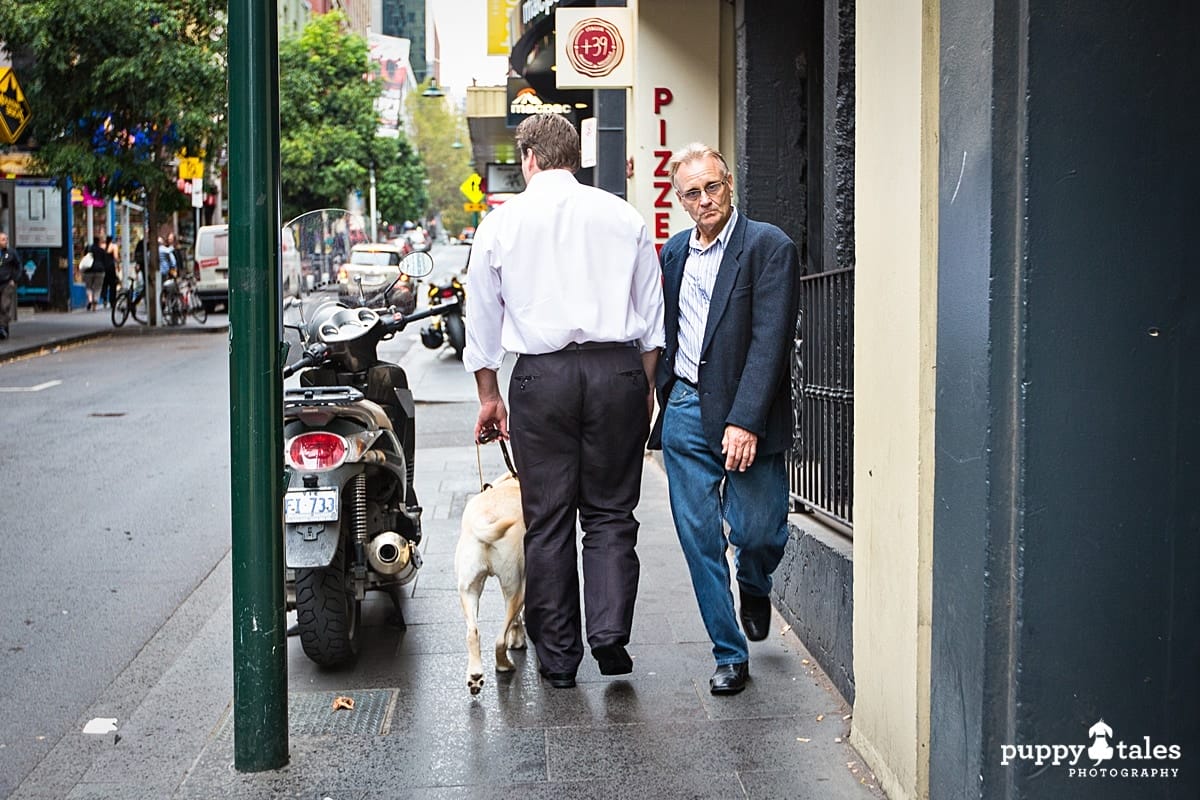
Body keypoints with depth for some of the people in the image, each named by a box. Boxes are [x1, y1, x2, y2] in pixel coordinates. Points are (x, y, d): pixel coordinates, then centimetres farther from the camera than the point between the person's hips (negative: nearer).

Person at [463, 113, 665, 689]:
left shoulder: (502, 221, 5)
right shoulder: (623, 216, 8)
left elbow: (483, 317, 9)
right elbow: (651, 314, 10)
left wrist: (489, 395, 18)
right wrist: (645, 386, 17)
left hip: (542, 374, -1)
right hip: (617, 368, 1)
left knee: (547, 519, 6)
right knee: (610, 512, 10)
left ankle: (557, 657, 13)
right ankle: (610, 631, -4)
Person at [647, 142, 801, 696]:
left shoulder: (769, 247, -8)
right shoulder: (674, 252, 11)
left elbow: (770, 340, -15)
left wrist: (746, 421, -21)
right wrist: (661, 395, 14)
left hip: (746, 416, -5)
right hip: (685, 409, 5)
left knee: (757, 533, -3)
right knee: (699, 536, 3)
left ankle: (754, 589, 34)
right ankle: (729, 654, 16)